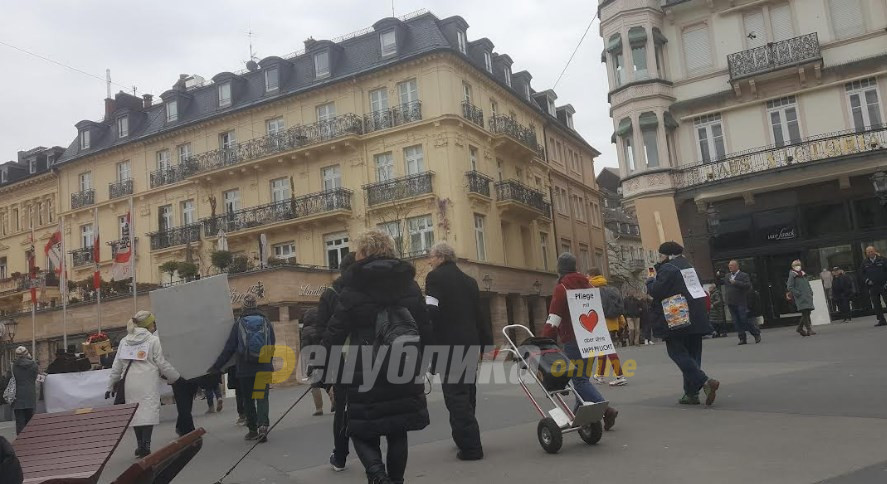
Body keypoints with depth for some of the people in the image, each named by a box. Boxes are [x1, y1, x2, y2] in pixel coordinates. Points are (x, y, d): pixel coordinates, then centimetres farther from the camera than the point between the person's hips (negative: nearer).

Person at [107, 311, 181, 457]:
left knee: (135, 411, 11)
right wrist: (176, 377, 10)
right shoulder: (153, 340, -1)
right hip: (148, 382, -5)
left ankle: (140, 444, 16)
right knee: (149, 410, -5)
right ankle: (146, 445, -14)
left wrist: (111, 385, 22)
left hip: (129, 382, 5)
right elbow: (162, 364, -2)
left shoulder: (124, 341, 14)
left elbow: (117, 366, 14)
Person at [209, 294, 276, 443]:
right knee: (263, 397, 2)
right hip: (264, 368, 1)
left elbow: (229, 348, -1)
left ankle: (253, 430, 15)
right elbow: (272, 346, 5)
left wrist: (217, 366, 7)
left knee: (248, 399, 11)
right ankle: (263, 425, -18)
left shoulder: (238, 324, -2)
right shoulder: (266, 322, 2)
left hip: (244, 369, 0)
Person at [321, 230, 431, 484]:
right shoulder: (410, 285, 5)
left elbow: (334, 334, -9)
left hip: (366, 370, -4)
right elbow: (425, 329, 8)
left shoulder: (353, 289, -8)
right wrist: (421, 361, 18)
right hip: (405, 368, 4)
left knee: (363, 430, 7)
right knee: (397, 432, 14)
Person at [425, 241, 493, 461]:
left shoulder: (435, 277, -5)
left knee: (455, 396, -4)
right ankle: (467, 440, 28)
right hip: (471, 344, 7)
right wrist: (485, 344, 20)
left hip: (449, 344, -7)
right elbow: (480, 315, 16)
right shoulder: (469, 281, 16)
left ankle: (470, 447, -6)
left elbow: (431, 311, -16)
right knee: (467, 393, 18)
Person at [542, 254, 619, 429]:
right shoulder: (586, 284, 15)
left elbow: (553, 320, -16)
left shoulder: (561, 288, -9)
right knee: (582, 377, 15)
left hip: (573, 341, -8)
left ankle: (606, 410, -17)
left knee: (579, 379, -6)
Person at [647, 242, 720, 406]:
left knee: (677, 353, -5)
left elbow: (656, 291, -16)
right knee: (692, 355, 11)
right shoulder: (689, 267, 19)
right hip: (696, 321, 9)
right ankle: (691, 393, 12)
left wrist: (650, 281, 2)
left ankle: (705, 382, -20)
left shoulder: (667, 268, -11)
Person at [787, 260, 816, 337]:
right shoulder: (792, 275, -4)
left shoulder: (804, 275, 18)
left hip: (807, 297, 7)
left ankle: (800, 328, 22)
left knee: (807, 313, 8)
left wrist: (810, 292, 12)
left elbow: (808, 285, 27)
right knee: (805, 313, -12)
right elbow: (789, 287, -10)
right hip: (800, 298, -7)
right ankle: (809, 330, -13)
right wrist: (797, 293, -16)